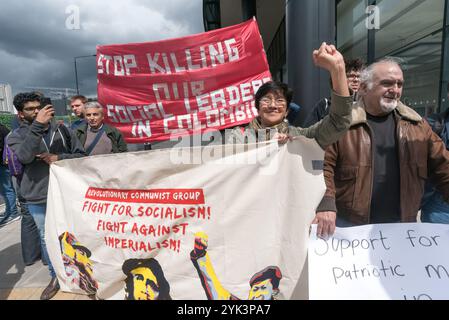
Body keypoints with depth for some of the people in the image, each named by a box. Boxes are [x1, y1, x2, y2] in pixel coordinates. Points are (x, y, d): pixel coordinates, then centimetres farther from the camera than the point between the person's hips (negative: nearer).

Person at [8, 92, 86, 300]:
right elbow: (25, 156, -20)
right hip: (38, 199, 1)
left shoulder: (61, 129, 3)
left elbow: (81, 155, 4)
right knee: (47, 239, 13)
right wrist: (37, 126, -28)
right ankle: (56, 277, 31)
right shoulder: (16, 136, 2)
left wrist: (59, 158, -13)